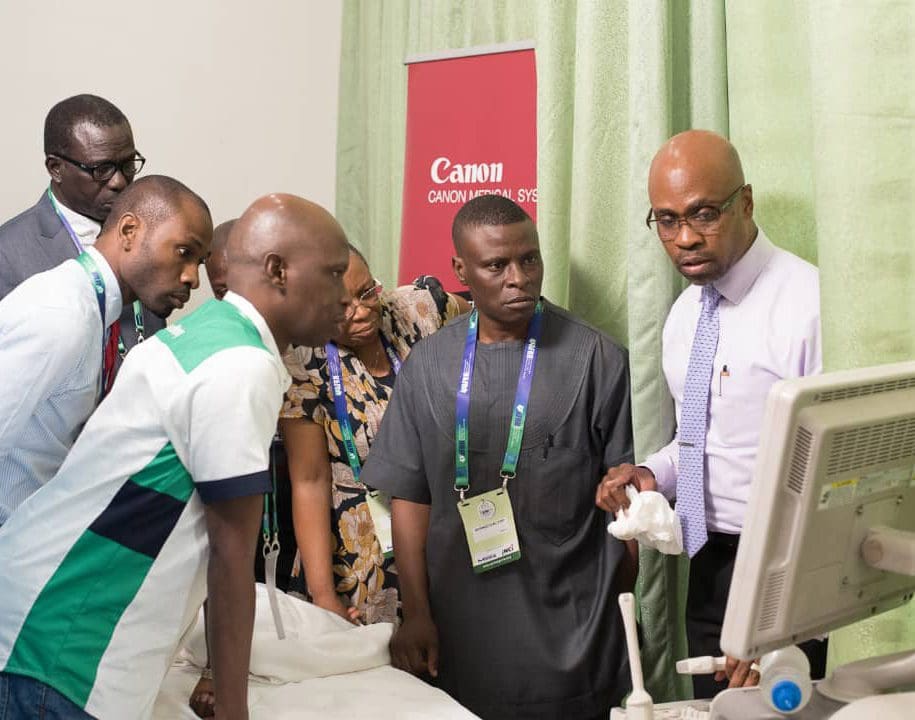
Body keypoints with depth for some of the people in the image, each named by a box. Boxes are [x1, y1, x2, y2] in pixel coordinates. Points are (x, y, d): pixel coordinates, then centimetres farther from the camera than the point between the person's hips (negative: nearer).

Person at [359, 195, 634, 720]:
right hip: (461, 631, 2)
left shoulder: (597, 360, -6)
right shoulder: (428, 365, 2)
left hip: (571, 634, -2)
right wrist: (416, 613, 2)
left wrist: (624, 613, -2)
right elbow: (411, 496, 5)